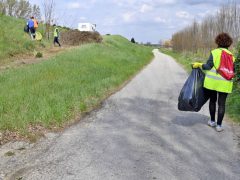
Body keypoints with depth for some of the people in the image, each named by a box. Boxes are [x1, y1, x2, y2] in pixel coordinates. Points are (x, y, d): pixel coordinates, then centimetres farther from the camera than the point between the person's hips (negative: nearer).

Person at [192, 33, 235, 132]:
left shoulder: (214, 52, -6)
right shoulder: (231, 55, 4)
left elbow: (208, 66, -12)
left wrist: (199, 65, 2)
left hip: (212, 81, -1)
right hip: (225, 83, 1)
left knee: (212, 100, 16)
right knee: (221, 103, 6)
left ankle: (212, 121, 27)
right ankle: (219, 125, 9)